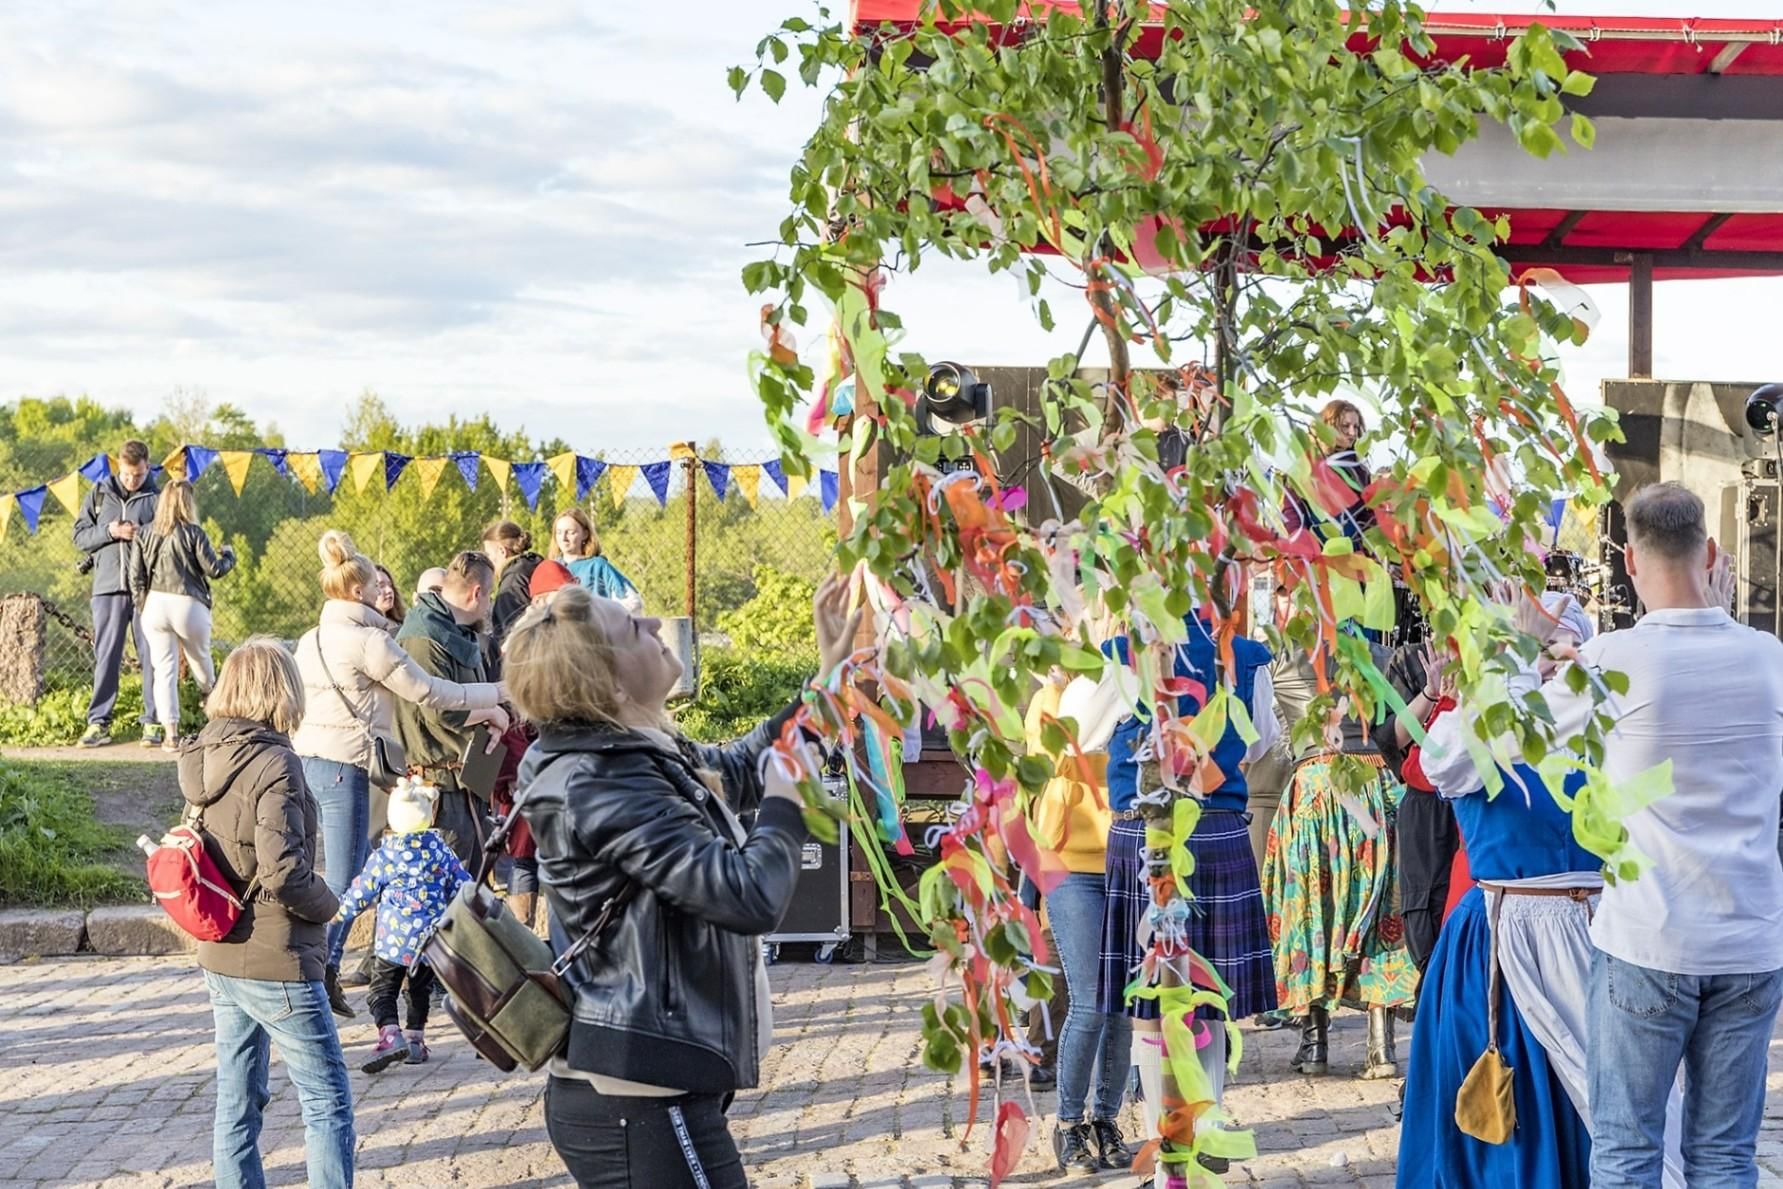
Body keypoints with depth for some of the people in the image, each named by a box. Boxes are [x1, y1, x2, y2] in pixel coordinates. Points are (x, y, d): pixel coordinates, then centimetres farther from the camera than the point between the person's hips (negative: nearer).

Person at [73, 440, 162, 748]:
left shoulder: (157, 498, 5)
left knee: (151, 655, 0)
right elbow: (79, 536, 9)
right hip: (108, 586, 1)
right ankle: (98, 723, 7)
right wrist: (109, 531, -8)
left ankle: (153, 722, 5)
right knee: (105, 656, 3)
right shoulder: (99, 494, 11)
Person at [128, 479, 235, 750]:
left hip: (155, 606, 2)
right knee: (200, 657, 22)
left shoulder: (144, 535, 4)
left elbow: (136, 577, 3)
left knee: (165, 669, 2)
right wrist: (228, 556, 17)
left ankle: (170, 733, -3)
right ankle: (211, 698, 50)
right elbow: (213, 569, -3)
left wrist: (142, 607, 13)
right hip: (189, 606, -2)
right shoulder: (193, 533, -6)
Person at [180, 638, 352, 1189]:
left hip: (219, 959, 8)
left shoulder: (202, 760, 5)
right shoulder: (273, 763, -19)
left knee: (237, 1099, 15)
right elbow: (283, 871, -24)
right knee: (328, 1100, 2)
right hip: (276, 963, -8)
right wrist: (326, 904, -8)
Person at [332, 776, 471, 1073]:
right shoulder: (441, 851, 1)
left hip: (393, 938, -3)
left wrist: (339, 913, 20)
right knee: (421, 990, 19)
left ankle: (390, 1034, -19)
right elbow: (463, 888, 7)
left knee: (382, 990, 2)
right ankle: (415, 1039, 20)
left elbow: (362, 892, 4)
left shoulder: (384, 856, -4)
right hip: (431, 937, 3)